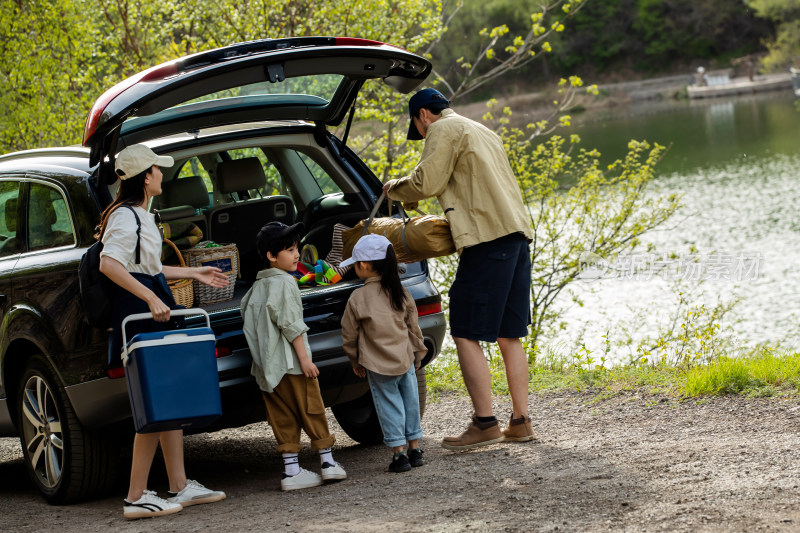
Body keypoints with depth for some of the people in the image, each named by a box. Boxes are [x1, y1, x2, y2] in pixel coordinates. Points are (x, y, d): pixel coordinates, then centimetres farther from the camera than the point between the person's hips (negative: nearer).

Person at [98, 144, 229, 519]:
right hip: (139, 315, -11)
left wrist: (194, 274, 30)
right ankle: (136, 498, -7)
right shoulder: (126, 216, -14)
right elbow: (110, 264, -27)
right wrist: (151, 299, -30)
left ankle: (180, 487, 17)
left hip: (153, 310, 11)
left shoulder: (138, 215, 18)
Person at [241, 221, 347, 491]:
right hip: (290, 362, -7)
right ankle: (327, 462, 7)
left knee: (283, 417, 7)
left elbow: (246, 314, 18)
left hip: (266, 366, 7)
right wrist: (304, 357, -14)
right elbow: (290, 324, -16)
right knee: (311, 410, 3)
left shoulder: (257, 286, 13)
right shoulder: (284, 283, -11)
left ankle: (291, 469, 4)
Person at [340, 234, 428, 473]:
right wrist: (417, 355, 23)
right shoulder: (401, 293, 2)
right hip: (405, 359, 4)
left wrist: (356, 362, 13)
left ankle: (399, 453, 3)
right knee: (410, 401, 14)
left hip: (377, 365, -4)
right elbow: (413, 329, 9)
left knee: (389, 406, 4)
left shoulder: (358, 298, -11)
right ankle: (415, 450, 20)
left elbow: (349, 336, -2)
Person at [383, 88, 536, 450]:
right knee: (508, 336, 11)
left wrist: (394, 188, 8)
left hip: (487, 238, -9)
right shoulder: (481, 131, 28)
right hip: (517, 232, 9)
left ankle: (485, 423, -9)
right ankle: (520, 422, 11)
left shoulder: (444, 130, 0)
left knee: (466, 335, -6)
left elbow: (425, 182, -10)